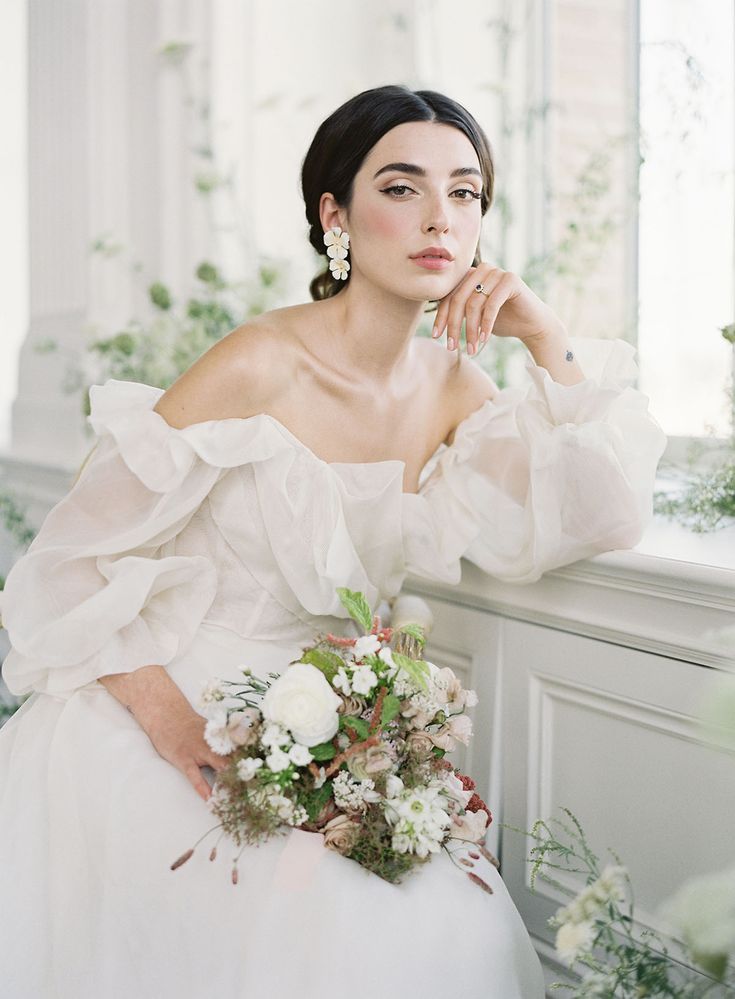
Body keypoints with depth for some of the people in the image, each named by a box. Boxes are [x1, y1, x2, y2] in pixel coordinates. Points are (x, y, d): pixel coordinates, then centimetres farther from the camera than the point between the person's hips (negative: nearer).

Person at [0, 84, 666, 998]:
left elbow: (608, 514, -2)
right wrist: (172, 720, -23)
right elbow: (75, 552, -13)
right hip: (158, 717, -5)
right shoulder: (260, 366, -16)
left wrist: (546, 340, -9)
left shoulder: (453, 386, 4)